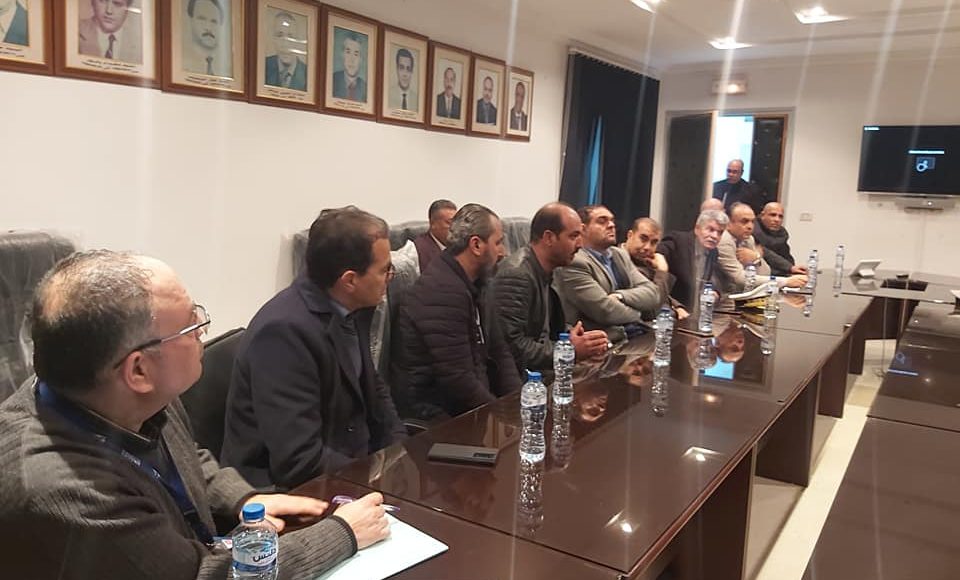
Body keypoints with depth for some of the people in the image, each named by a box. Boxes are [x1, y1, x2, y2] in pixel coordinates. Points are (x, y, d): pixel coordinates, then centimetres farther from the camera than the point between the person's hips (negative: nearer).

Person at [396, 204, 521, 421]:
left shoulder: (471, 285, 10)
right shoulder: (443, 291, -21)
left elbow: (498, 351, 15)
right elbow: (457, 380, -24)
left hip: (475, 405, 9)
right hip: (441, 417, -9)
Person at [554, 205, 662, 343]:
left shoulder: (620, 255, 17)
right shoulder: (573, 262, -10)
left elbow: (652, 292, 7)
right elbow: (606, 311, -16)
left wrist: (620, 296, -12)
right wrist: (640, 313, 2)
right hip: (610, 341, -8)